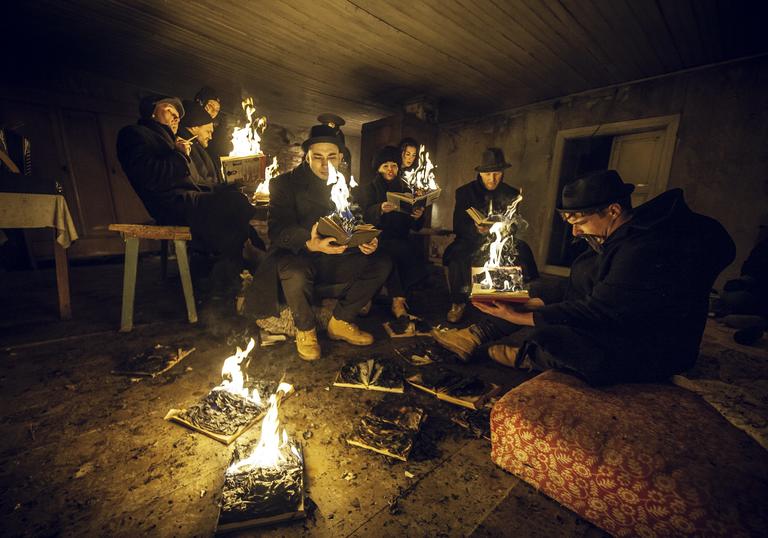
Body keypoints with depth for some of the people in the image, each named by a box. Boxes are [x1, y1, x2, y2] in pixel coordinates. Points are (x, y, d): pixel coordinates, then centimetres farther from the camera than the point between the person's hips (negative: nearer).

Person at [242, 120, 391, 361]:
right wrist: (310, 244, -38)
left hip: (337, 258, 5)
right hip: (297, 256, -4)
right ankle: (305, 330, -7)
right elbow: (278, 230, -16)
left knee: (381, 264, -14)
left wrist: (366, 241, -17)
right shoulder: (285, 183, -3)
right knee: (295, 273, -39)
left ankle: (340, 322, -1)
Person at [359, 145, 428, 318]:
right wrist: (381, 209, -31)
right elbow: (366, 215, -10)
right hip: (378, 240, -2)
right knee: (405, 250, -33)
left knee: (419, 263, -28)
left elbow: (415, 227, 11)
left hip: (400, 240, 3)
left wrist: (418, 217, -13)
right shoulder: (368, 189, 11)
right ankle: (399, 299, -16)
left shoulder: (405, 189, 18)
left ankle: (397, 300, -9)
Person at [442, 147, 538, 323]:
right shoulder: (465, 192, 1)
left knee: (523, 252, -27)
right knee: (457, 255, -33)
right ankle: (458, 303, -14)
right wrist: (476, 229, -28)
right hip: (472, 241, -2)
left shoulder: (511, 194, 7)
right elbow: (458, 226, -6)